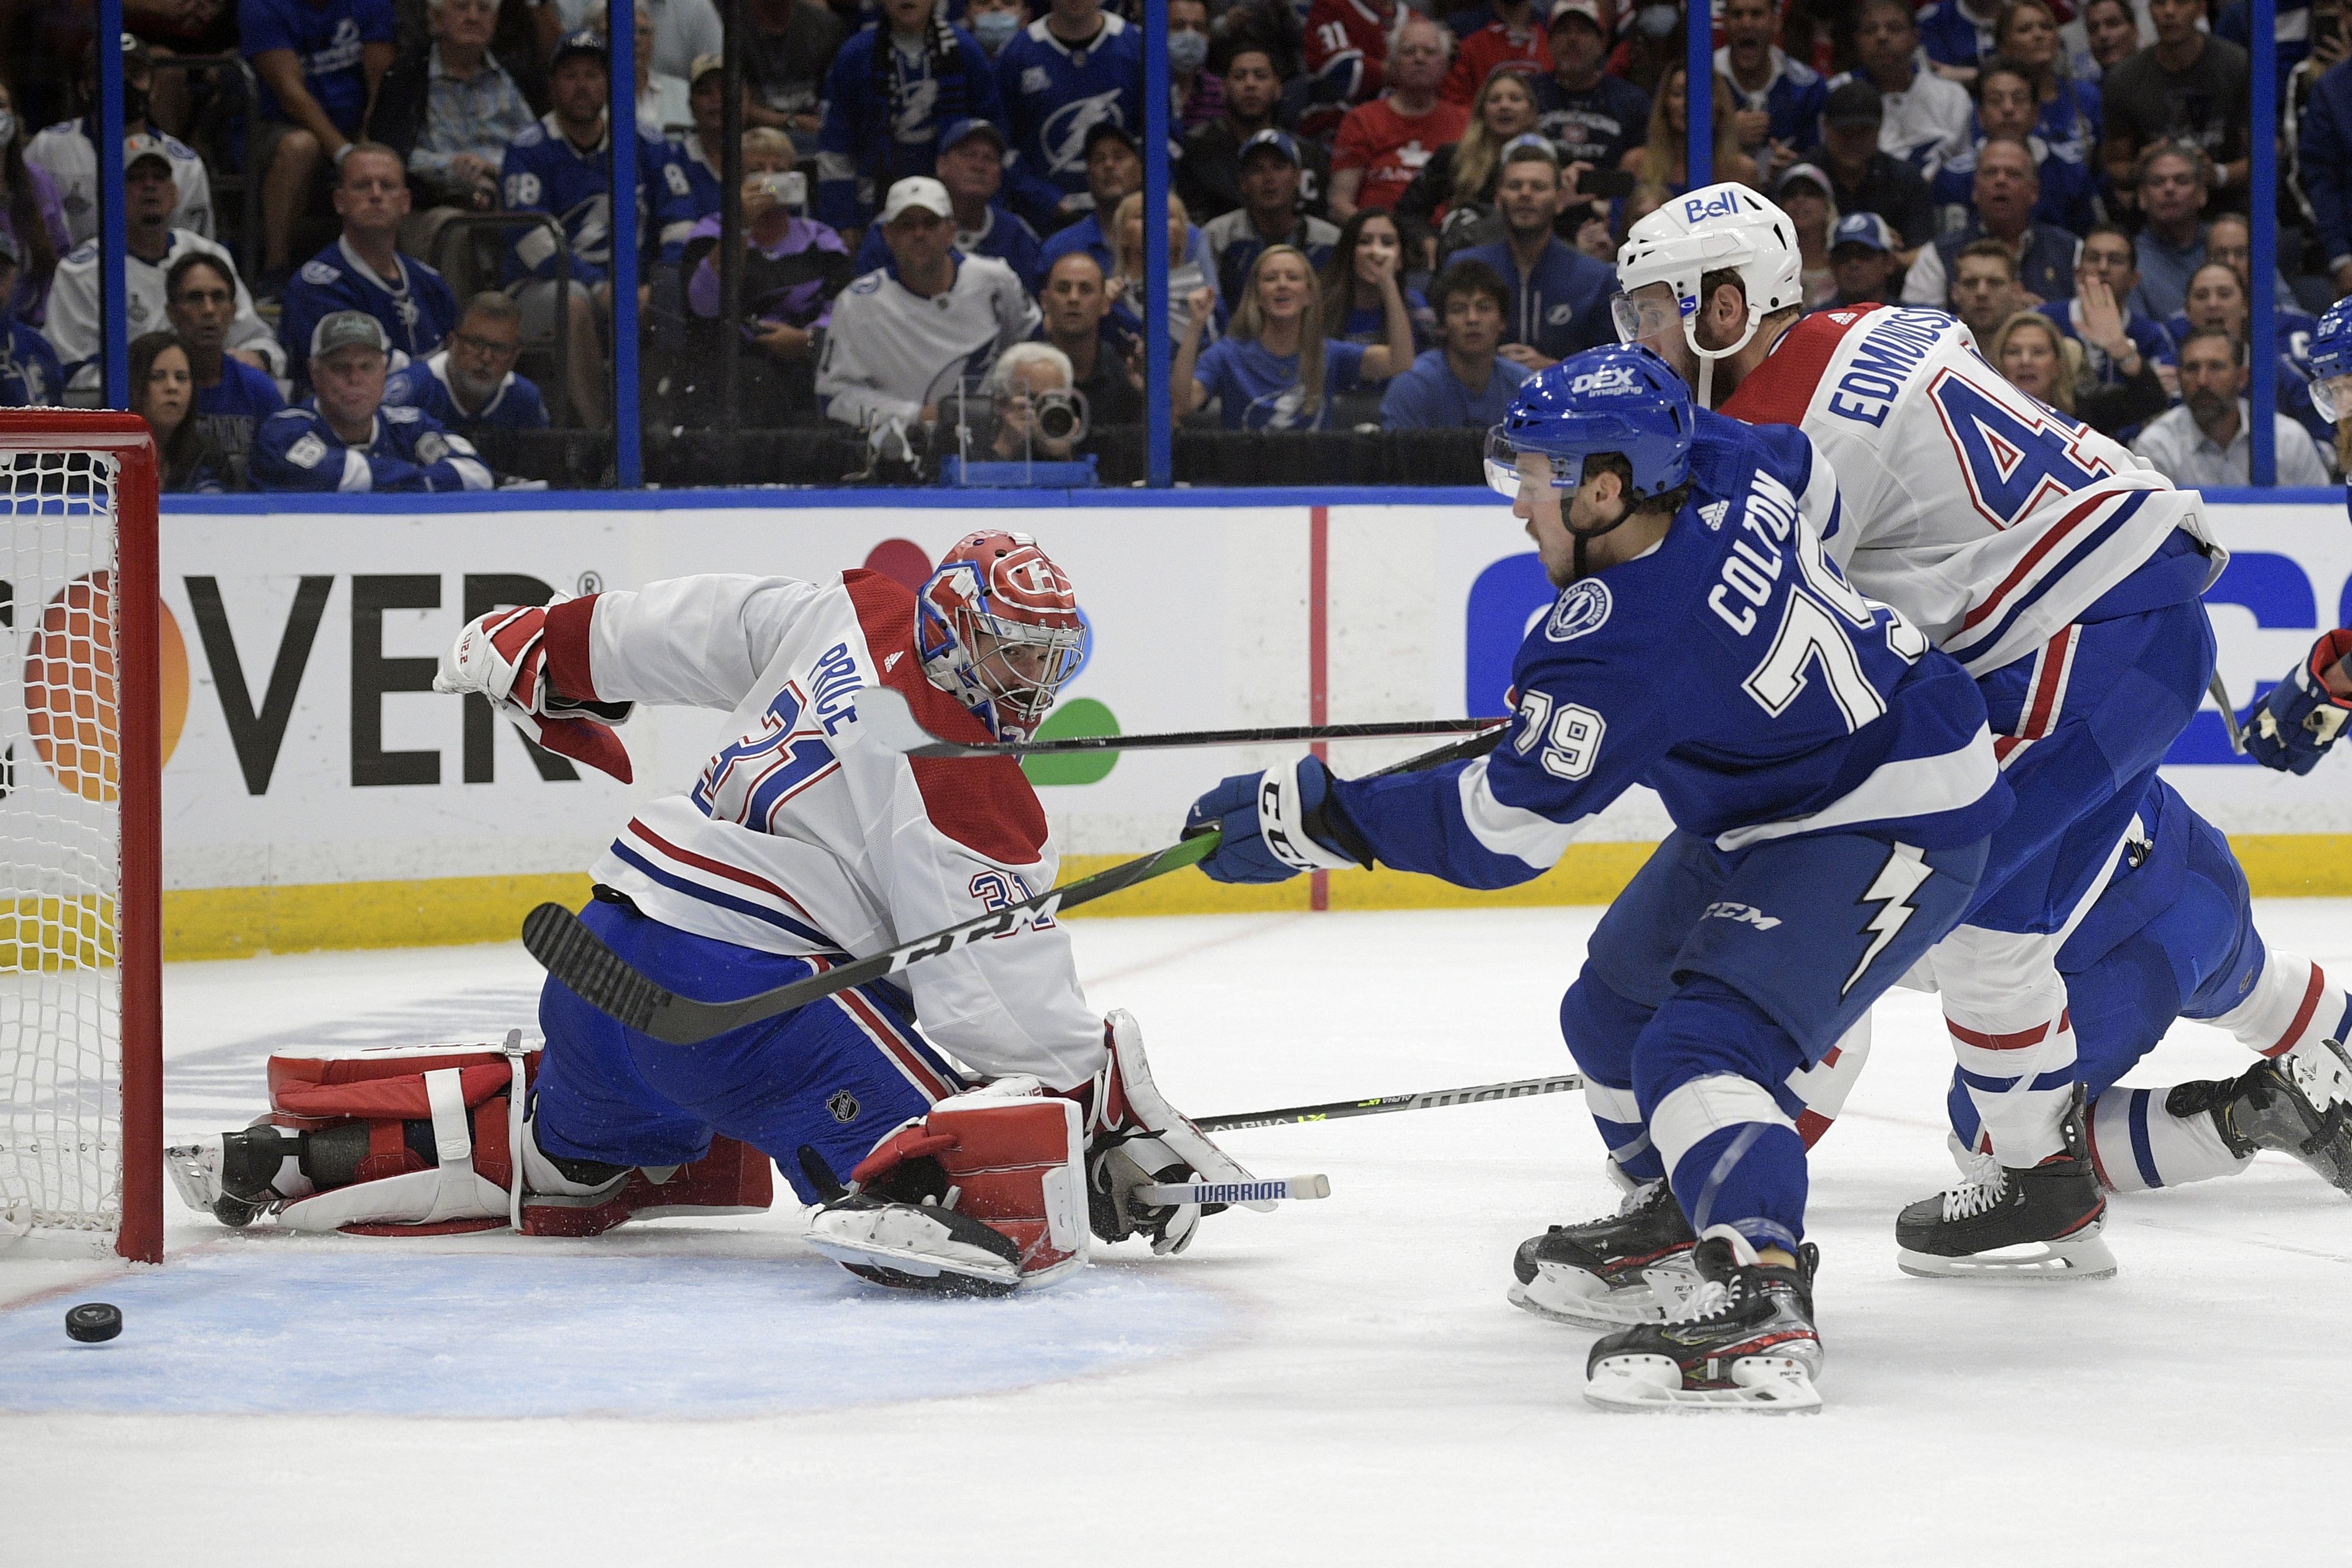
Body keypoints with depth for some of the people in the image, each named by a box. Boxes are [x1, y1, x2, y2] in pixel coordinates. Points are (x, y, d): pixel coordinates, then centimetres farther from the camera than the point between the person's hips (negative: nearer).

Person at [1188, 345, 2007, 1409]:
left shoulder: (1615, 650, -30)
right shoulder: (1717, 466, -8)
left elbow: (1497, 830, -25)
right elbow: (1811, 480, 17)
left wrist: (1313, 817, -20)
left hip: (1894, 830, -11)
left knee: (1701, 1044, -27)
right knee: (1616, 1001, 22)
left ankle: (1762, 1305, -40)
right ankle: (1674, 1215, 43)